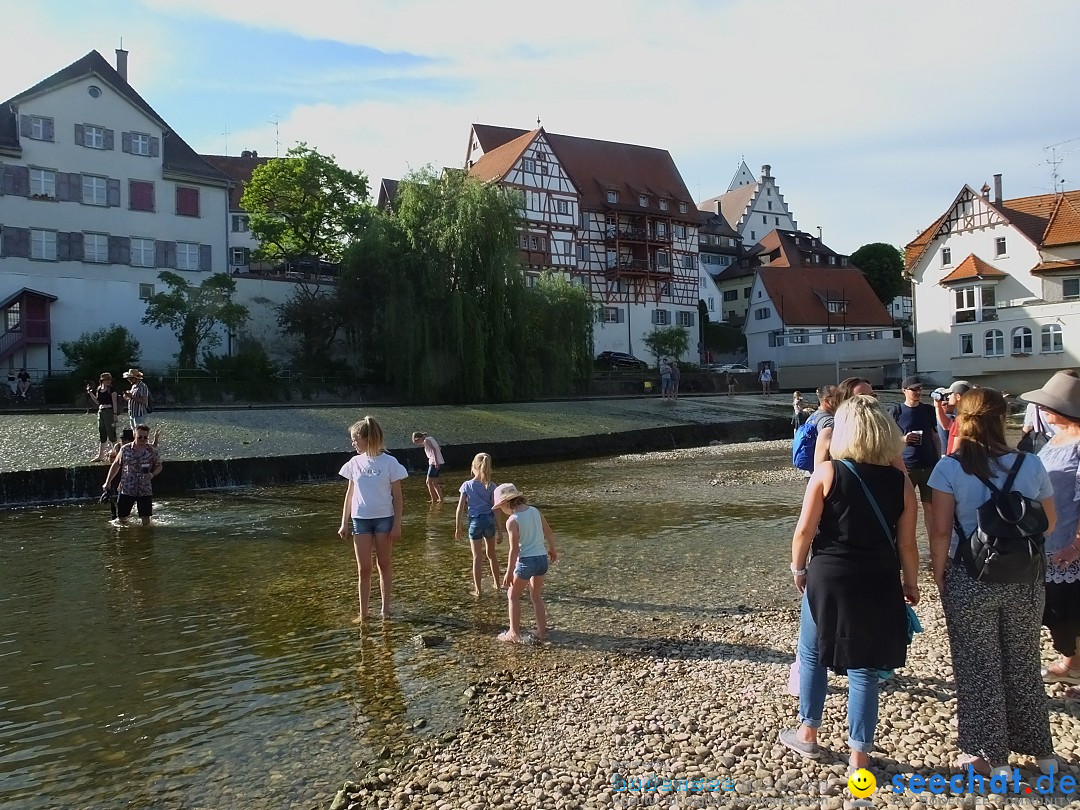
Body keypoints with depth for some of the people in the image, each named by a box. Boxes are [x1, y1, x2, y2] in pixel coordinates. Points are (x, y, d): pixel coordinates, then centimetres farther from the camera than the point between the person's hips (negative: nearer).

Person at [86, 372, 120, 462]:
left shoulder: (112, 389, -6)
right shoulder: (99, 389, 11)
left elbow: (114, 403, -9)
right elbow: (97, 402, 14)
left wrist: (115, 414, -15)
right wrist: (90, 393, 5)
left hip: (109, 412, -7)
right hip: (101, 412, 7)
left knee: (111, 432, -3)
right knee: (101, 434, 10)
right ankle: (100, 455, 15)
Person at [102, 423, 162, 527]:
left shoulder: (152, 451, -1)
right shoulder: (125, 449, 1)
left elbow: (159, 466, 9)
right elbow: (116, 465, 12)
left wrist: (153, 474, -13)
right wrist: (108, 481, 10)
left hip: (145, 490, -1)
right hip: (126, 489, 1)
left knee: (145, 519, -2)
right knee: (121, 519, 7)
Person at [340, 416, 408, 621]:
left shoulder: (389, 462, -8)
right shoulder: (355, 463, 2)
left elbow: (397, 497, -4)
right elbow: (349, 494, 9)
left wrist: (397, 524, -7)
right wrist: (344, 524, 7)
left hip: (384, 519, -2)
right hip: (360, 520, 3)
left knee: (384, 564, 10)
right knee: (363, 569, 4)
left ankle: (385, 607, 22)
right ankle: (363, 613, 12)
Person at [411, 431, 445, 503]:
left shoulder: (426, 440, -9)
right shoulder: (431, 438, 17)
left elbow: (434, 449, -21)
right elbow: (439, 448, 20)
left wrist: (436, 461, -26)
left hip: (434, 463, -9)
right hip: (439, 462, 9)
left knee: (429, 482, -3)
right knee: (434, 483, 15)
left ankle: (434, 500, -3)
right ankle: (440, 499, 17)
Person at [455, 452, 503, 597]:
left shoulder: (467, 485, -6)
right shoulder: (491, 486, -6)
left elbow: (460, 509, -5)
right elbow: (495, 509, -6)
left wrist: (457, 528, 5)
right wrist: (499, 530, 0)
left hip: (475, 522, -2)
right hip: (489, 520, 2)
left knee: (477, 557, 5)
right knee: (491, 554, 20)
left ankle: (477, 590, 9)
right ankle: (497, 583, 33)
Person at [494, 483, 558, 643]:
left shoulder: (512, 521, -15)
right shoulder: (535, 511, 3)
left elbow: (514, 550, -16)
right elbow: (549, 533, 11)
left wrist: (509, 573, -9)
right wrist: (552, 550, 28)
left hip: (526, 561, -6)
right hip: (542, 558, 6)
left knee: (513, 595, 14)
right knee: (537, 596, 22)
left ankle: (515, 633, 19)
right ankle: (541, 632, 25)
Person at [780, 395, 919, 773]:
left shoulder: (827, 472, -10)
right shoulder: (900, 481, -4)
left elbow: (804, 531, -9)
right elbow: (907, 544, -1)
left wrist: (798, 569, 7)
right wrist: (911, 585, 14)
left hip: (828, 578, -2)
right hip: (878, 584, 2)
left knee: (812, 655, 19)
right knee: (864, 669, 11)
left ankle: (808, 733, 33)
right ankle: (859, 756, 18)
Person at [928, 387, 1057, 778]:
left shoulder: (950, 468, -13)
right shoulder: (1031, 465, -4)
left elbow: (941, 530, -15)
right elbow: (1048, 523, 8)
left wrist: (939, 572, -1)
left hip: (970, 579, -3)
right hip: (1024, 578, 3)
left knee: (978, 668, 11)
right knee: (1023, 664, 20)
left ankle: (991, 756, 22)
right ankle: (1039, 748, 35)